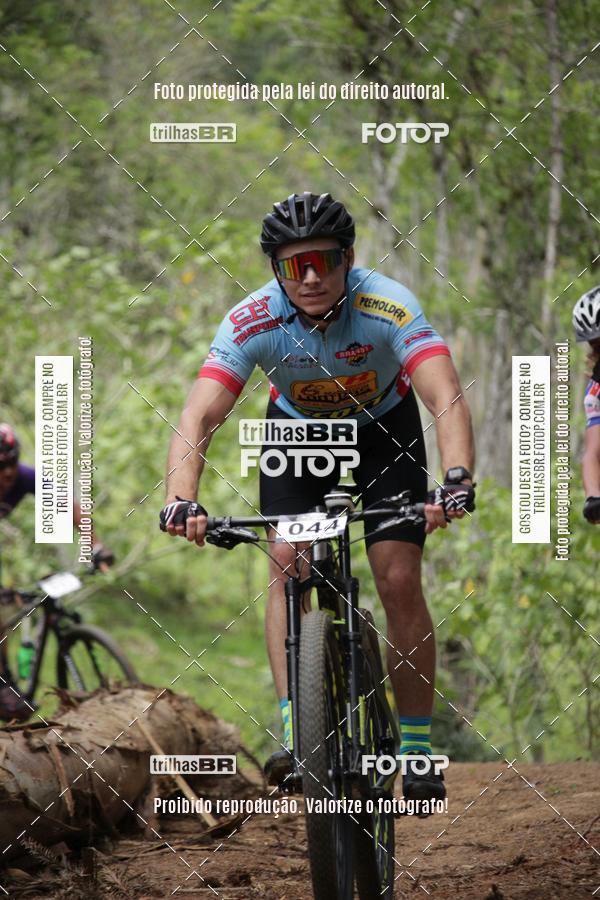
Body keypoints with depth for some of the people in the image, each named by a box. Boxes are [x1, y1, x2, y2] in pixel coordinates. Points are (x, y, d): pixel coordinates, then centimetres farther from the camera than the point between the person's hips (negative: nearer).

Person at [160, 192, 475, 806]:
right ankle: (294, 734, -21)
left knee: (399, 579, -12)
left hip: (383, 430, -1)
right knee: (287, 561, -20)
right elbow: (198, 418, -37)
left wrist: (457, 480, -63)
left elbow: (447, 399, -45)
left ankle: (416, 748, 0)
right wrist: (181, 501, -54)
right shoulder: (253, 321, -31)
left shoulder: (386, 306, -35)